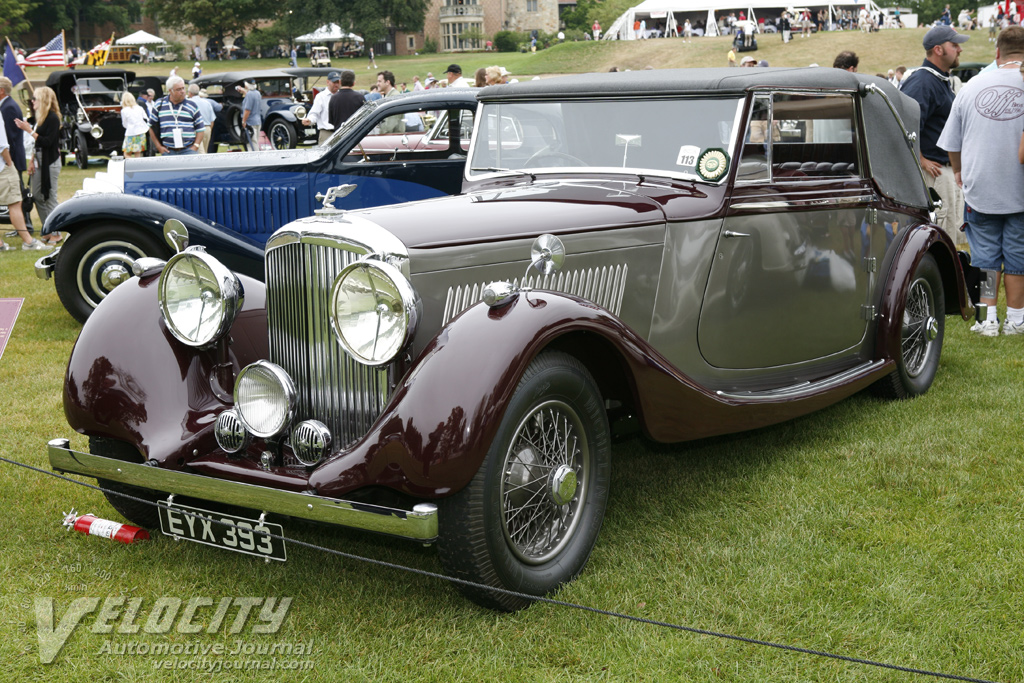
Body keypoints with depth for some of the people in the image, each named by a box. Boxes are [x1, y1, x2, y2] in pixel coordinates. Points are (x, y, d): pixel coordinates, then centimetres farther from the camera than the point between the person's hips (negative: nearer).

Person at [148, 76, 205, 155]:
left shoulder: (192, 105, 7)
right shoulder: (159, 105, 7)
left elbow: (200, 128, 10)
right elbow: (152, 127, 14)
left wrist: (195, 146, -2)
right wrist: (158, 146, 6)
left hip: (188, 150, 0)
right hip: (168, 152, 1)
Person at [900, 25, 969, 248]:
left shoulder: (944, 80, 15)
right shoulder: (922, 81, -18)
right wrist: (920, 160, -21)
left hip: (950, 169, 11)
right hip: (934, 170, -11)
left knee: (956, 234, 15)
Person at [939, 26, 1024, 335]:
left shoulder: (972, 85, 1)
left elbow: (951, 143, 10)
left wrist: (959, 171, 28)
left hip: (979, 186, 2)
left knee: (985, 253, 11)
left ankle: (988, 318, 11)